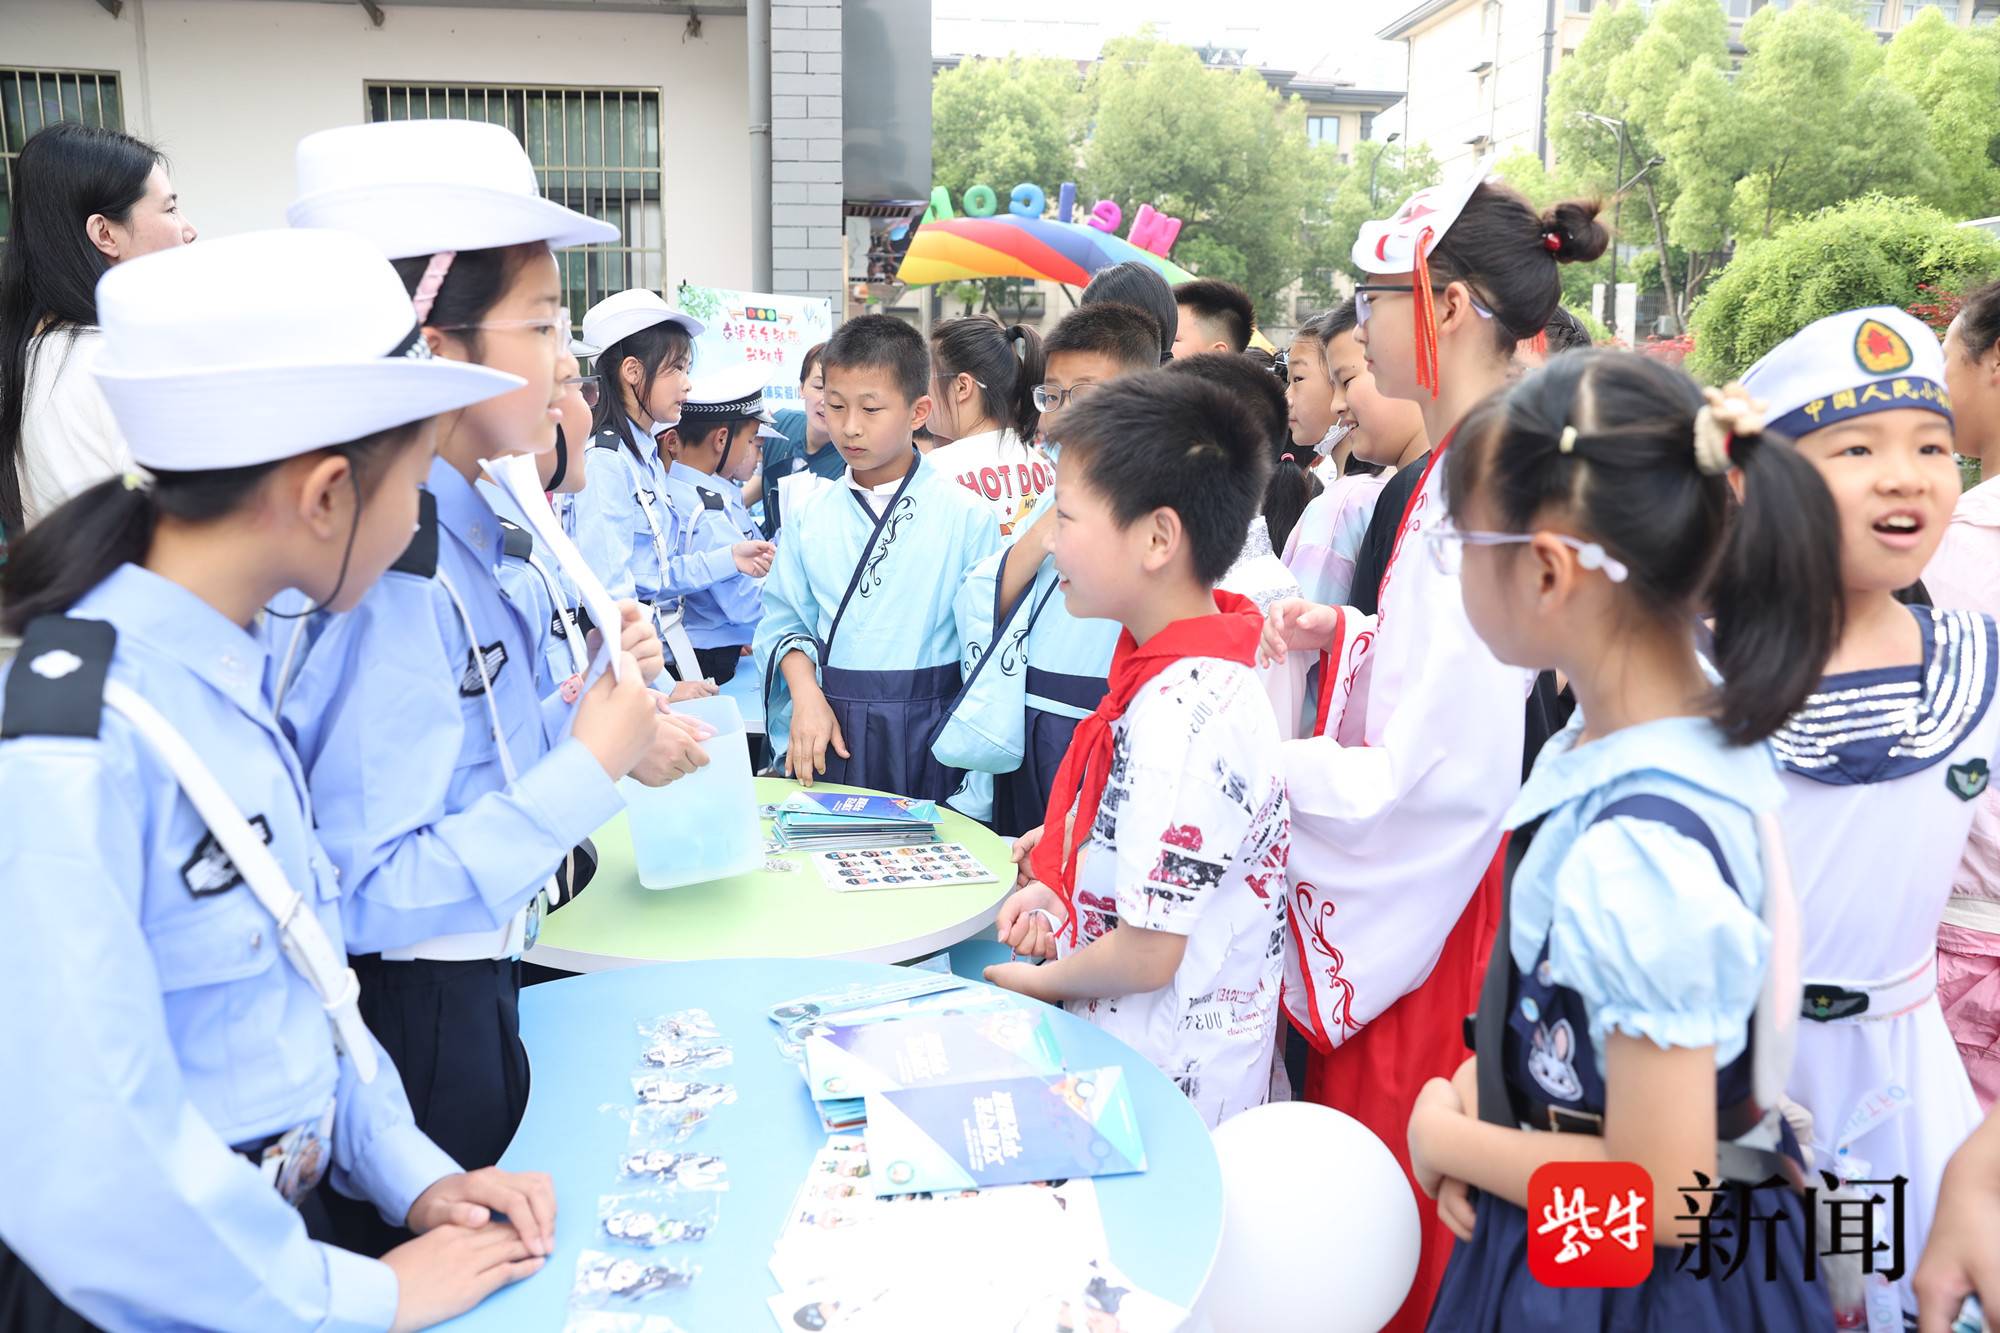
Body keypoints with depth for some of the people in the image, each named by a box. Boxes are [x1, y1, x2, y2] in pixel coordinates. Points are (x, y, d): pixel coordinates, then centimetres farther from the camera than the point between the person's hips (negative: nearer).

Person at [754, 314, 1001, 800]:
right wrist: (806, 695, -10)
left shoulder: (966, 517, -6)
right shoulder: (809, 512, 5)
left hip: (926, 740, -3)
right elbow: (785, 620, 8)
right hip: (828, 731, 3)